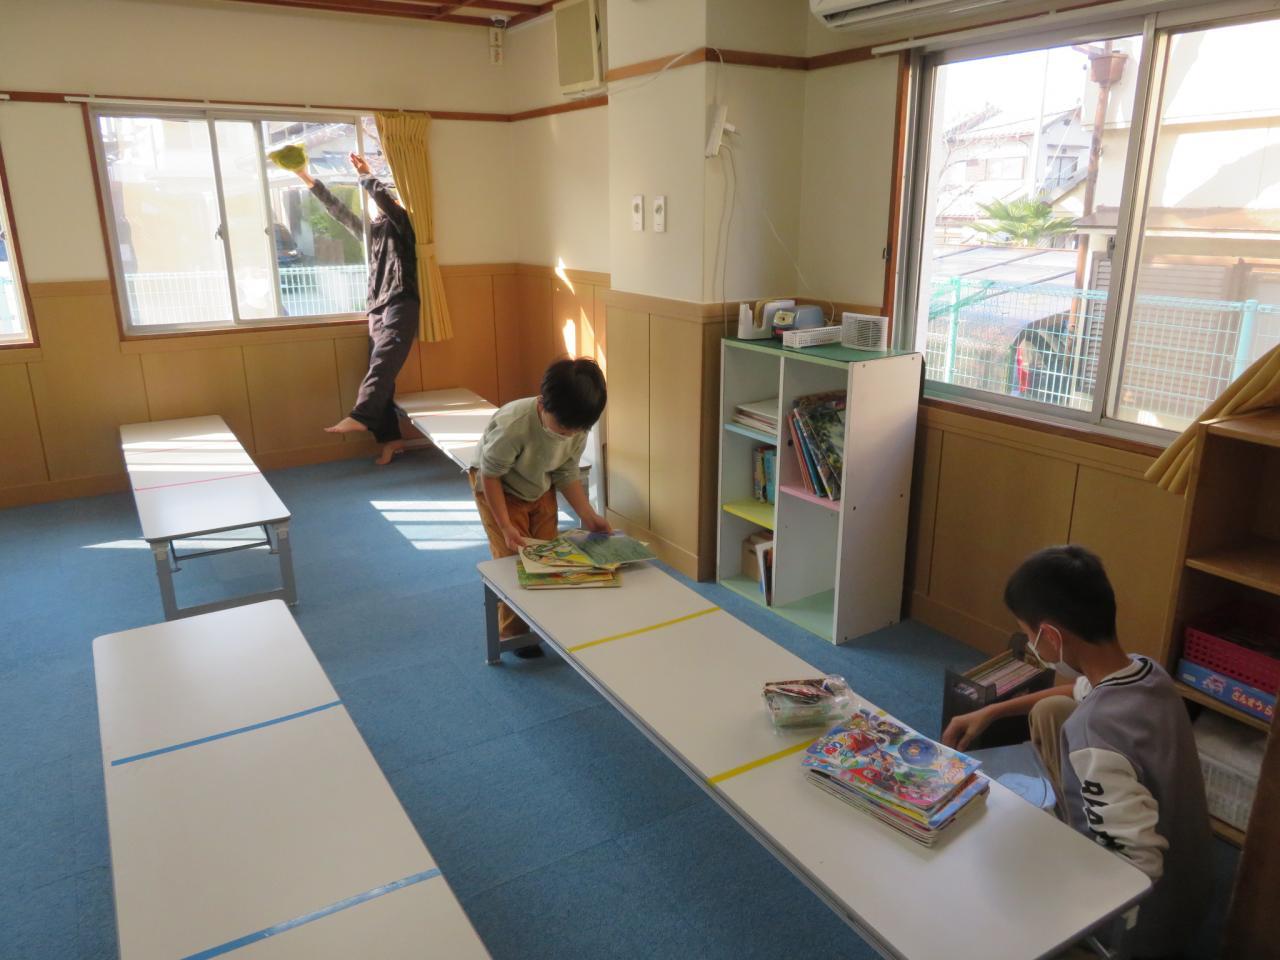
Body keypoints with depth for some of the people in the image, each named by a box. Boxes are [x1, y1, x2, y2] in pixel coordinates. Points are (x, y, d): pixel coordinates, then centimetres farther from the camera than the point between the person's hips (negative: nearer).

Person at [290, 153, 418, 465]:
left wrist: (364, 174, 4)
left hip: (400, 305, -7)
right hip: (376, 308, 7)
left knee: (382, 362, -25)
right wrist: (307, 179, 17)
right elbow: (338, 209, 22)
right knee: (381, 370, 0)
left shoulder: (400, 223, 8)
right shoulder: (370, 230, 28)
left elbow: (382, 195, -10)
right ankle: (390, 438, 0)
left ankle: (359, 417, -41)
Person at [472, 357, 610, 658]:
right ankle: (513, 632, 15)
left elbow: (567, 474, -8)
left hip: (540, 491, 5)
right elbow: (490, 475, -25)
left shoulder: (577, 426, -23)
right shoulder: (513, 425, -40)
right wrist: (506, 526, -28)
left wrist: (588, 515, -16)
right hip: (499, 489, -5)